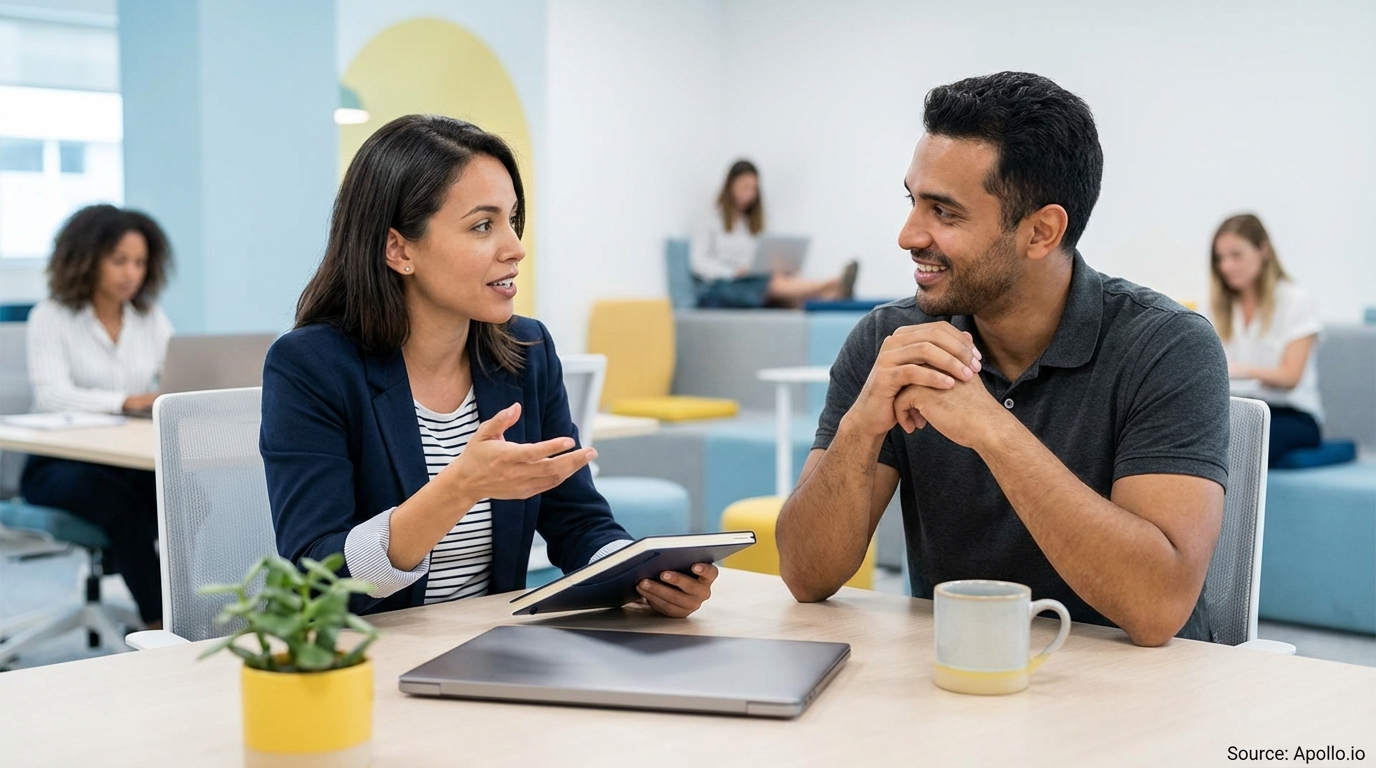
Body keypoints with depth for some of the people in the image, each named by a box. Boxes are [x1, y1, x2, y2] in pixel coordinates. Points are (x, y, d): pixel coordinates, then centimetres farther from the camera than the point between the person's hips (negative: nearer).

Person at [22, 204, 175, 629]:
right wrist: (126, 401, -35)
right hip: (60, 465, -3)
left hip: (132, 463, 3)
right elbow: (52, 395, -18)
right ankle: (159, 624, -29)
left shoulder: (152, 319, 11)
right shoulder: (51, 317, -2)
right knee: (119, 499, -36)